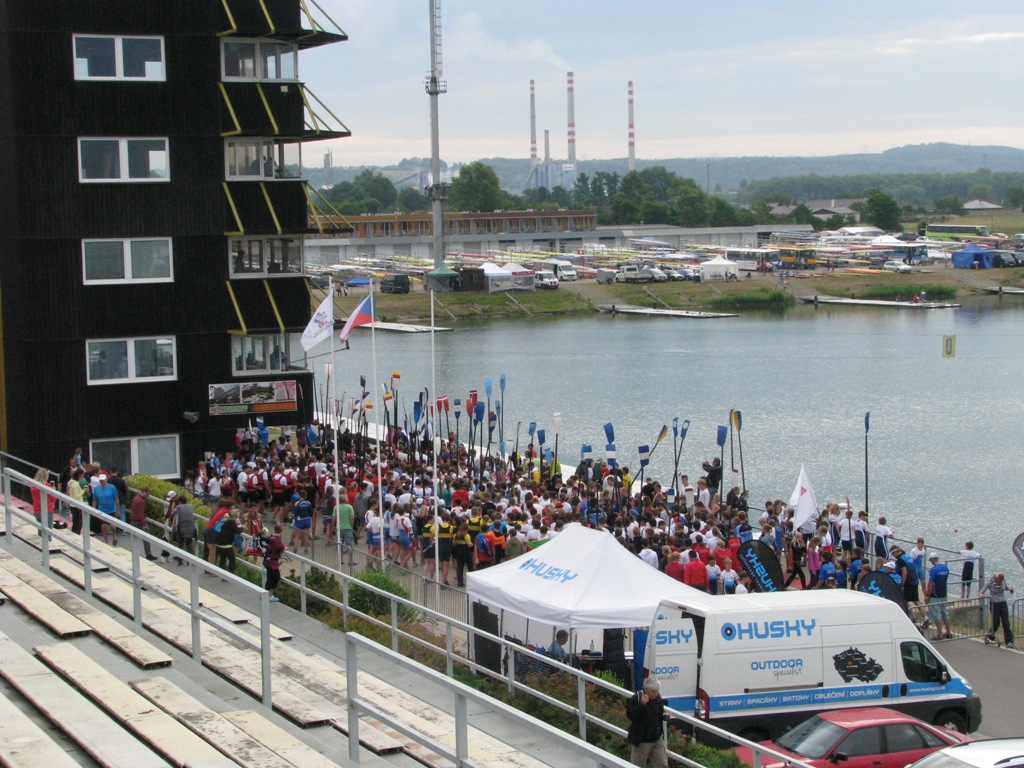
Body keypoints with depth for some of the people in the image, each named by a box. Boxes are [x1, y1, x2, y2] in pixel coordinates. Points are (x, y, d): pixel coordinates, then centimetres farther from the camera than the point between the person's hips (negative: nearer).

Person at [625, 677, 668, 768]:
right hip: (641, 740, -5)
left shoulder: (658, 699, 5)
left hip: (656, 739, 5)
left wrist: (664, 716, -4)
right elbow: (630, 715, -25)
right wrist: (642, 705, -34)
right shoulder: (635, 699, -15)